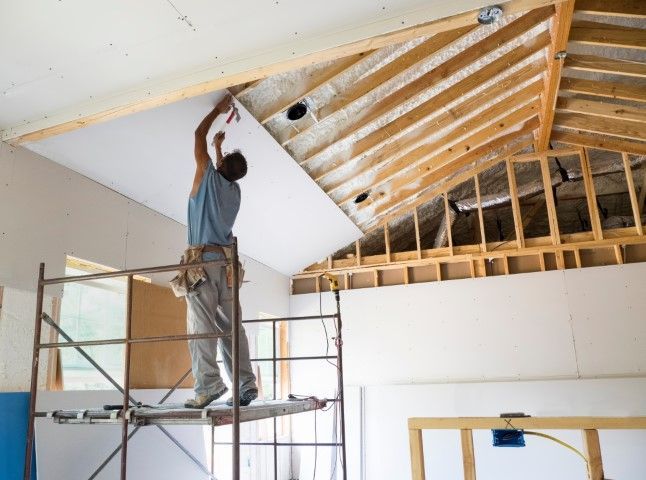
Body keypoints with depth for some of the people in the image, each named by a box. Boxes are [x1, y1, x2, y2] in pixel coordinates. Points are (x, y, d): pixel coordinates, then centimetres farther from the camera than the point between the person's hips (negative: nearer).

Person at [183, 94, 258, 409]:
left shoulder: (210, 177, 2)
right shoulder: (234, 190, 18)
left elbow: (199, 135, 12)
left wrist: (219, 109, 24)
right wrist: (219, 146, 52)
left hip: (204, 260, -6)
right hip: (227, 262, 6)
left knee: (202, 325, -11)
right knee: (232, 327, 3)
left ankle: (208, 386, -18)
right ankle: (246, 385, 1)